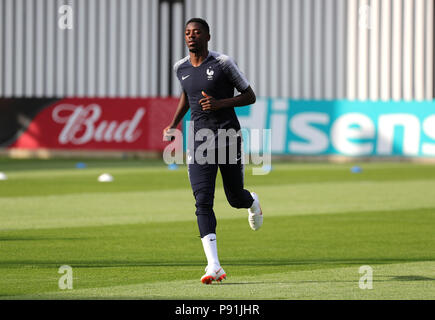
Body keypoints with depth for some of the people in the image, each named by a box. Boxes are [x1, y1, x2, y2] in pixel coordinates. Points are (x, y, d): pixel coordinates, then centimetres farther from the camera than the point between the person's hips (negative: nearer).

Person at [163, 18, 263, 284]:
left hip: (228, 137, -3)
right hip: (199, 140, 3)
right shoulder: (181, 68, 7)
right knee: (203, 202, -12)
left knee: (236, 199, 9)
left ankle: (253, 202, 50)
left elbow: (250, 96, -2)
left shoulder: (223, 63, -7)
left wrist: (220, 103, -17)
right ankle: (214, 267, -17)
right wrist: (174, 125, 15)